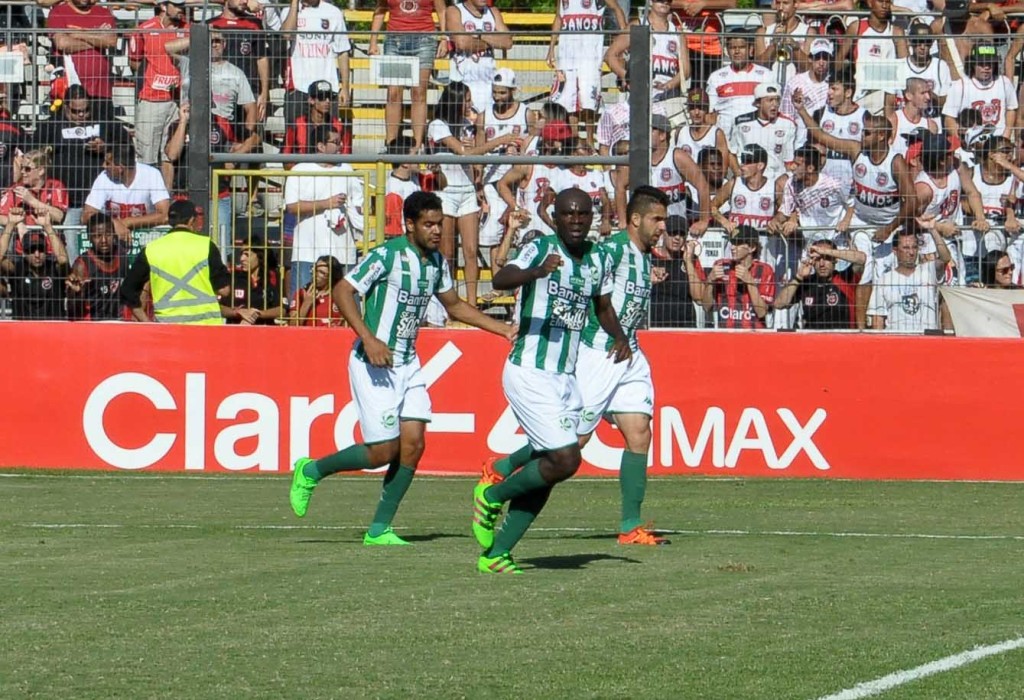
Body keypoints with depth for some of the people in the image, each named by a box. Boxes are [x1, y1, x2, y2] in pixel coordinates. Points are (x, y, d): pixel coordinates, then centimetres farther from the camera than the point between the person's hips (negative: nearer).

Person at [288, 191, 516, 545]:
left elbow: (454, 305, 23)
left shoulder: (437, 262, 7)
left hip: (408, 363, 7)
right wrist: (368, 339, -29)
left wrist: (503, 329, 16)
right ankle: (311, 471, 14)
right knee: (384, 451, -9)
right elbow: (343, 291, -19)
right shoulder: (386, 256, -16)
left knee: (413, 445, -2)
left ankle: (379, 529, 6)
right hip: (374, 364, -7)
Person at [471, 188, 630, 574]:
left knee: (545, 476, 5)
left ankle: (496, 554, 11)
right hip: (529, 373, -7)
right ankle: (491, 495, 5)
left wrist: (620, 336, 6)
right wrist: (537, 272, -50)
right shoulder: (540, 249, -12)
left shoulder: (598, 259, 9)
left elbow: (603, 307, 26)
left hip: (566, 379, 7)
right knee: (566, 459, -17)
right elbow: (501, 279, -30)